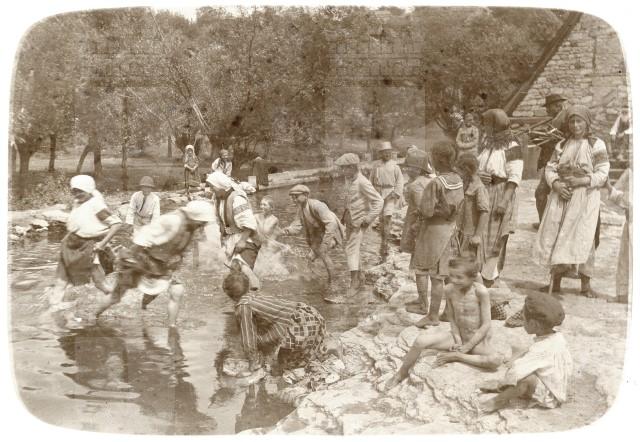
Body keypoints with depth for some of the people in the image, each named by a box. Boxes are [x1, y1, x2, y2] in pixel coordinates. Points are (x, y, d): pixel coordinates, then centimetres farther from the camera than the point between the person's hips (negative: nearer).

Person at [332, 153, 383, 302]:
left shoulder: (362, 182, -20)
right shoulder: (350, 180, 6)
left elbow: (378, 201, -19)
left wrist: (368, 220, -19)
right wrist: (344, 214, 15)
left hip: (359, 221, -9)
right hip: (350, 219, 9)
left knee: (351, 249, -13)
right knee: (351, 248, 18)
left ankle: (354, 282, -13)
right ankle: (359, 275, 35)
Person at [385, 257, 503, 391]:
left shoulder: (480, 291, -21)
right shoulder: (449, 289, -9)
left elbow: (486, 325, -17)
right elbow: (452, 318, 2)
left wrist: (466, 347, -16)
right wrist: (458, 340, -12)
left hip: (478, 341, -3)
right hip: (458, 336, 3)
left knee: (496, 360, -36)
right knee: (421, 340, -21)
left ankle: (455, 357, -19)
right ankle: (402, 373, -1)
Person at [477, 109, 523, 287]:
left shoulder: (511, 147, -12)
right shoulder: (488, 143, 10)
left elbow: (515, 177, -16)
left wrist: (504, 202, -22)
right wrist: (480, 174, -6)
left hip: (501, 194, -7)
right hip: (484, 193, 7)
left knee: (494, 237, -1)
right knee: (480, 235, 9)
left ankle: (488, 277, 7)